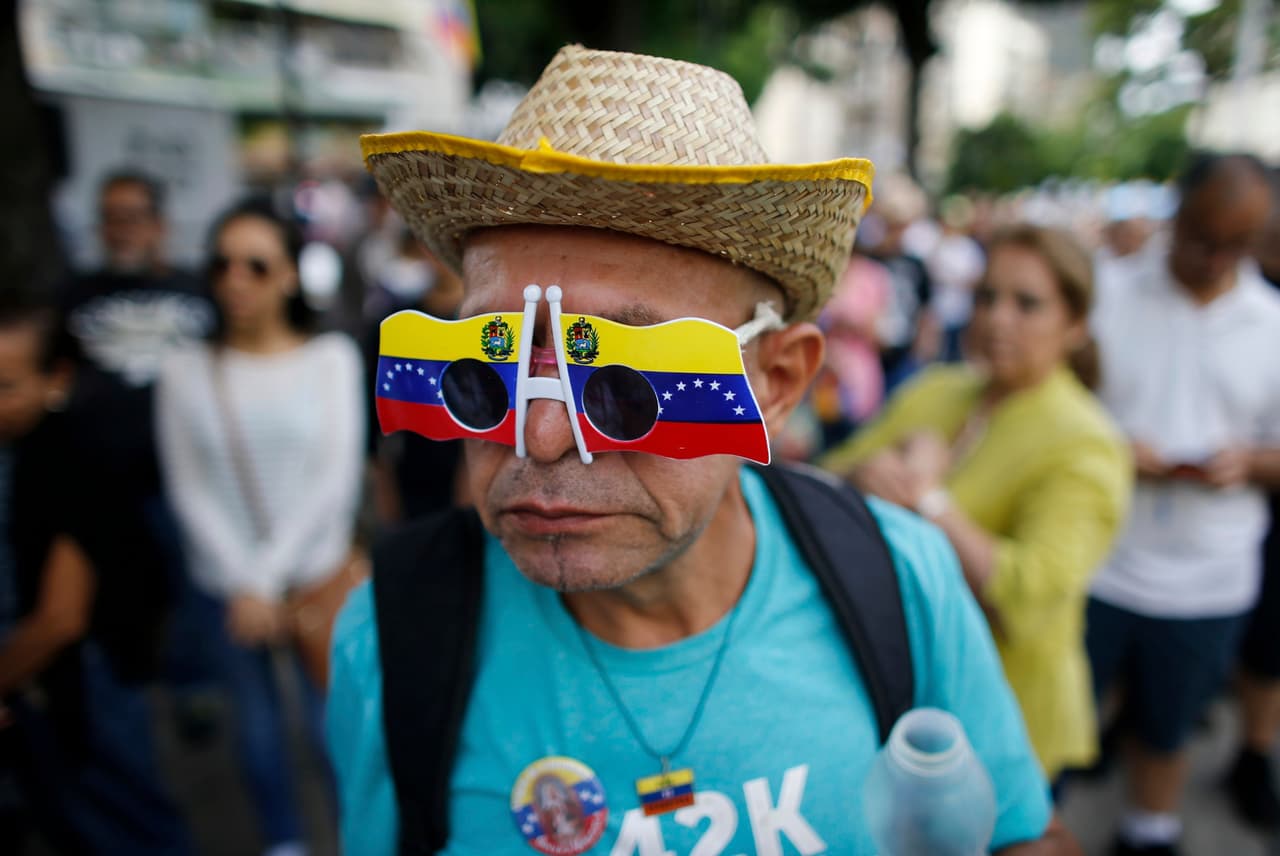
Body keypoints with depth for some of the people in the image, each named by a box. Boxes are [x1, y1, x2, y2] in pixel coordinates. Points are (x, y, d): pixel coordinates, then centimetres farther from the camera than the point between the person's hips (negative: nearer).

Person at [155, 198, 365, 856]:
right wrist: (243, 585, -8)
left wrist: (271, 575, -8)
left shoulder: (331, 356, -2)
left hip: (316, 572, -1)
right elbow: (189, 491, -1)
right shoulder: (185, 371, 1)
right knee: (256, 727, 12)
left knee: (333, 722, 3)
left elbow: (336, 476, -6)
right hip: (230, 583, 2)